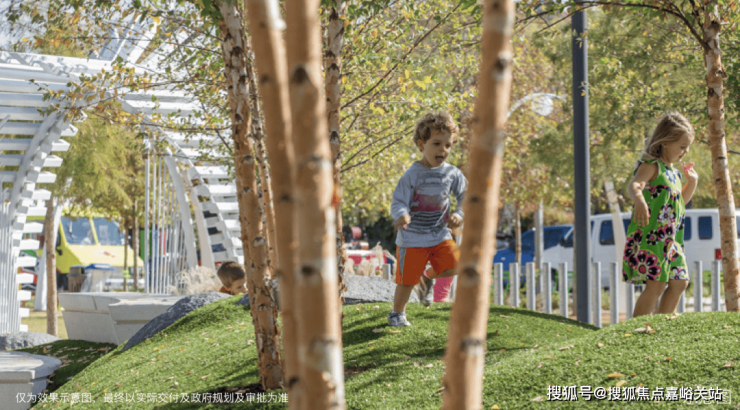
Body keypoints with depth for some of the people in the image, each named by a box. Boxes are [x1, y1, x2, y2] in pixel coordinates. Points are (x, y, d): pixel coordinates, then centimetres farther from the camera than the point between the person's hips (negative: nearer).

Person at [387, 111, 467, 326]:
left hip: (440, 234, 4)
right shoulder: (412, 175, -15)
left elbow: (465, 196, 11)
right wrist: (402, 216, -39)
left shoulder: (452, 173, -1)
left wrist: (459, 214, -7)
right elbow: (398, 203, -16)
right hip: (412, 237, -4)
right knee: (407, 279, 1)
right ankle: (397, 313, 28)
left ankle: (427, 279, 20)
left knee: (454, 265, -12)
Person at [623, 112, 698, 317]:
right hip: (650, 236, -9)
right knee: (656, 284, -13)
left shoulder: (673, 172, 18)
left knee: (679, 282, 11)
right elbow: (635, 185, -32)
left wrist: (692, 181, 18)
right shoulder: (651, 166, -10)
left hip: (671, 238, 9)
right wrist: (639, 200, -54)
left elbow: (681, 200, 33)